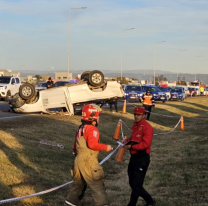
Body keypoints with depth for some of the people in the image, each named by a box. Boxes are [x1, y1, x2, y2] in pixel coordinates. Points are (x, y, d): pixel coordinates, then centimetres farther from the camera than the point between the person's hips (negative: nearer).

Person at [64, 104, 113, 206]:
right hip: (88, 162, -9)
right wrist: (105, 147, -15)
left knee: (78, 186, 19)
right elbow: (92, 144, -27)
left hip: (78, 161, 9)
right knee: (98, 187, -4)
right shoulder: (92, 129, -13)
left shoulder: (80, 129, 15)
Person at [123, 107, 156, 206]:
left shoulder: (147, 127, -15)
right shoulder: (135, 125, 12)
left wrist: (131, 146, -25)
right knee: (133, 183, 15)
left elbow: (146, 144, -23)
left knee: (136, 185, -1)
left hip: (142, 158, -10)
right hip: (133, 157, 10)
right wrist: (127, 140, 5)